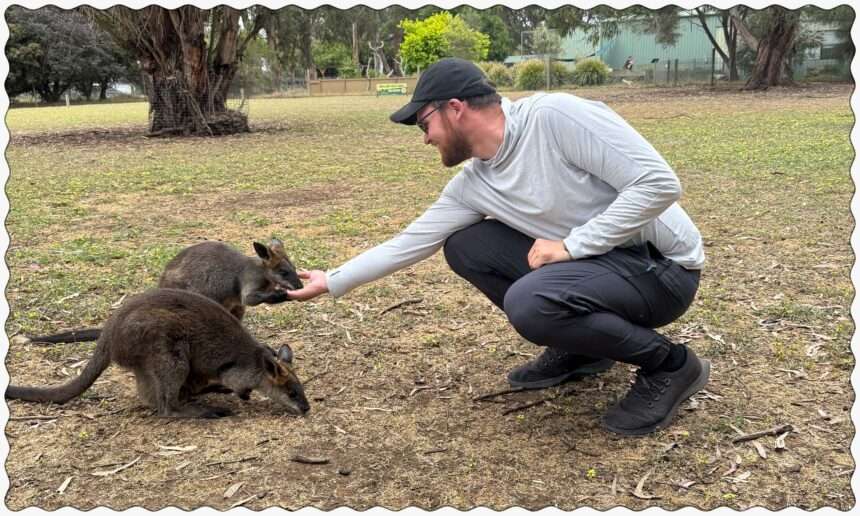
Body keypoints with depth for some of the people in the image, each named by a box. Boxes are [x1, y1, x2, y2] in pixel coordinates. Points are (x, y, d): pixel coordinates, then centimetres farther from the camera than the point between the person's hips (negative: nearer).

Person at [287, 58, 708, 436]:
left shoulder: (554, 115, -22)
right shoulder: (472, 185, 0)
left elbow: (658, 183, -24)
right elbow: (409, 243, 9)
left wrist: (572, 244, -23)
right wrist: (333, 281, 13)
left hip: (660, 266, -7)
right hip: (592, 260, 7)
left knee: (528, 301, -32)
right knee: (464, 246, 2)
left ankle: (669, 365, -7)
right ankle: (577, 349, 11)